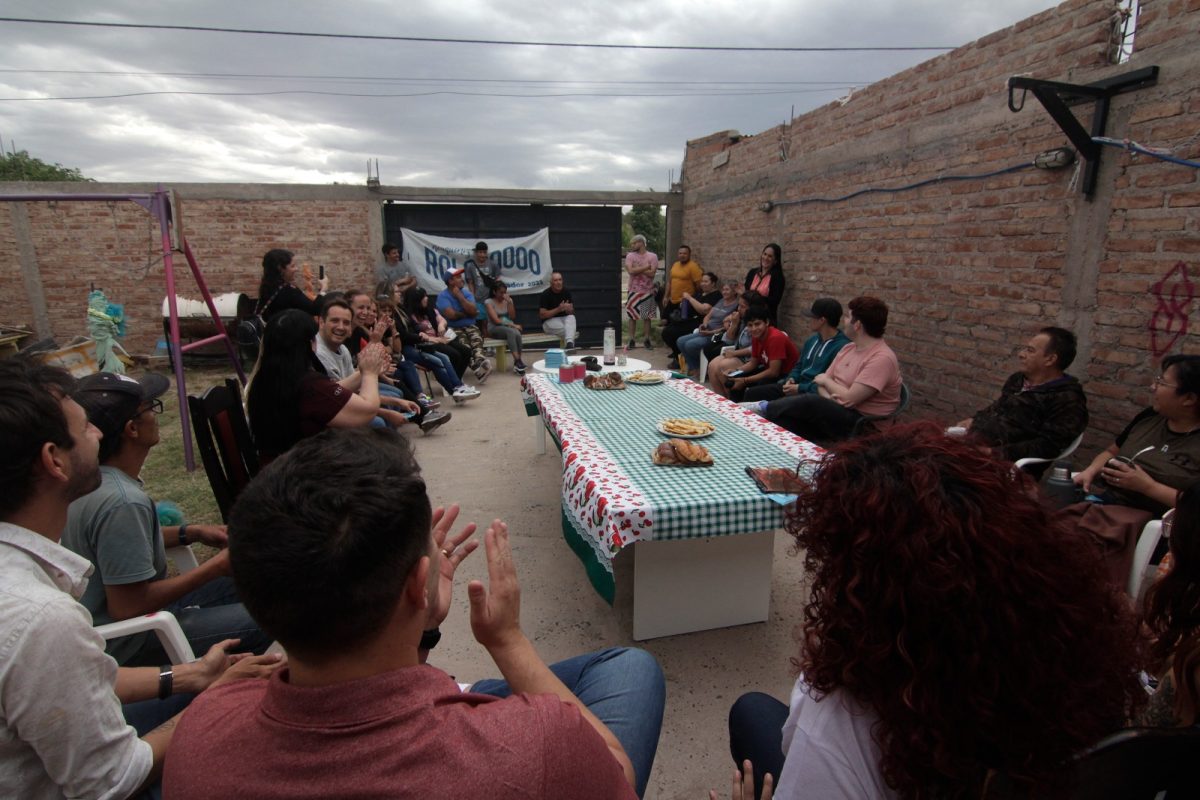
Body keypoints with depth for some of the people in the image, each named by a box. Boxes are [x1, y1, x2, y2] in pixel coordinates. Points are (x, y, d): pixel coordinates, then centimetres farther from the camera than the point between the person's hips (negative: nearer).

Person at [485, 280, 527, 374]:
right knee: (511, 332, -36)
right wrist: (513, 325, -18)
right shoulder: (489, 302, -5)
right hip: (495, 328, -4)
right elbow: (496, 320, -13)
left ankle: (517, 362, -25)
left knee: (517, 333, -32)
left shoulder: (508, 300, 10)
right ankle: (518, 361, -41)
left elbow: (512, 317, 2)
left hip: (509, 327, 4)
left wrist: (509, 302, -8)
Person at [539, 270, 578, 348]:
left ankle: (569, 343, -49)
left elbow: (572, 312, 6)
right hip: (549, 321, -4)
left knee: (571, 317, -31)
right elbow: (542, 315, -15)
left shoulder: (566, 293, 1)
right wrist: (558, 309, -25)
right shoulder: (545, 294, -11)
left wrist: (569, 309, -20)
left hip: (564, 319, 4)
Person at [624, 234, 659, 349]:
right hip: (633, 290, 1)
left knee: (647, 316, 5)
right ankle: (632, 340, 9)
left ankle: (647, 339, 12)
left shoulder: (652, 256, -2)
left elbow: (652, 273, -13)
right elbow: (631, 271, -14)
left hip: (647, 291, -1)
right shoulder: (630, 256, 2)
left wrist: (637, 269, -11)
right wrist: (645, 267, -12)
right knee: (632, 316, 3)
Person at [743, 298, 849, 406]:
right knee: (752, 393, 1)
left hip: (814, 393, -9)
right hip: (797, 385, 9)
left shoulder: (842, 346, -17)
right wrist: (791, 379, 1)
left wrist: (800, 388, -19)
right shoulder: (812, 340, 15)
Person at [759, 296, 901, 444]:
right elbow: (822, 381, 10)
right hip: (836, 410, 8)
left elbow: (850, 398, -24)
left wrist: (826, 380, -6)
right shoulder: (848, 348, 11)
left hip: (860, 424, -8)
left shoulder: (882, 358, -18)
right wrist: (827, 396, -14)